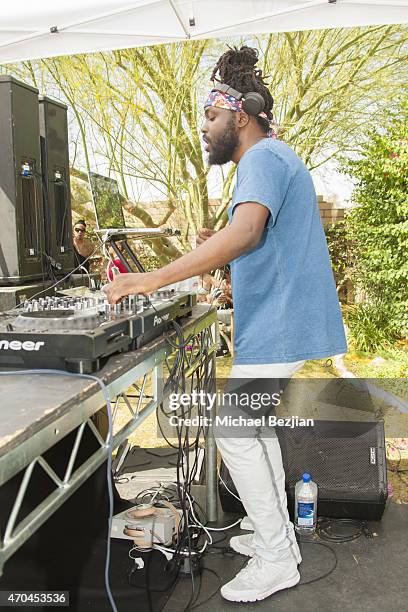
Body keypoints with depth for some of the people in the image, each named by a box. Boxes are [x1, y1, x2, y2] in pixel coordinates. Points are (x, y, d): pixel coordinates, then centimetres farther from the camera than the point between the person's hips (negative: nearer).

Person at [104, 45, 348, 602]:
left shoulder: (264, 157, -14)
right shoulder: (270, 159, 20)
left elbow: (245, 231, -33)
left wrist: (155, 278, -34)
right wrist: (225, 255, 12)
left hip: (279, 324, -11)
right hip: (280, 320, 11)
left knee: (234, 432, -6)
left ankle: (276, 559, 8)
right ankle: (278, 534, 29)